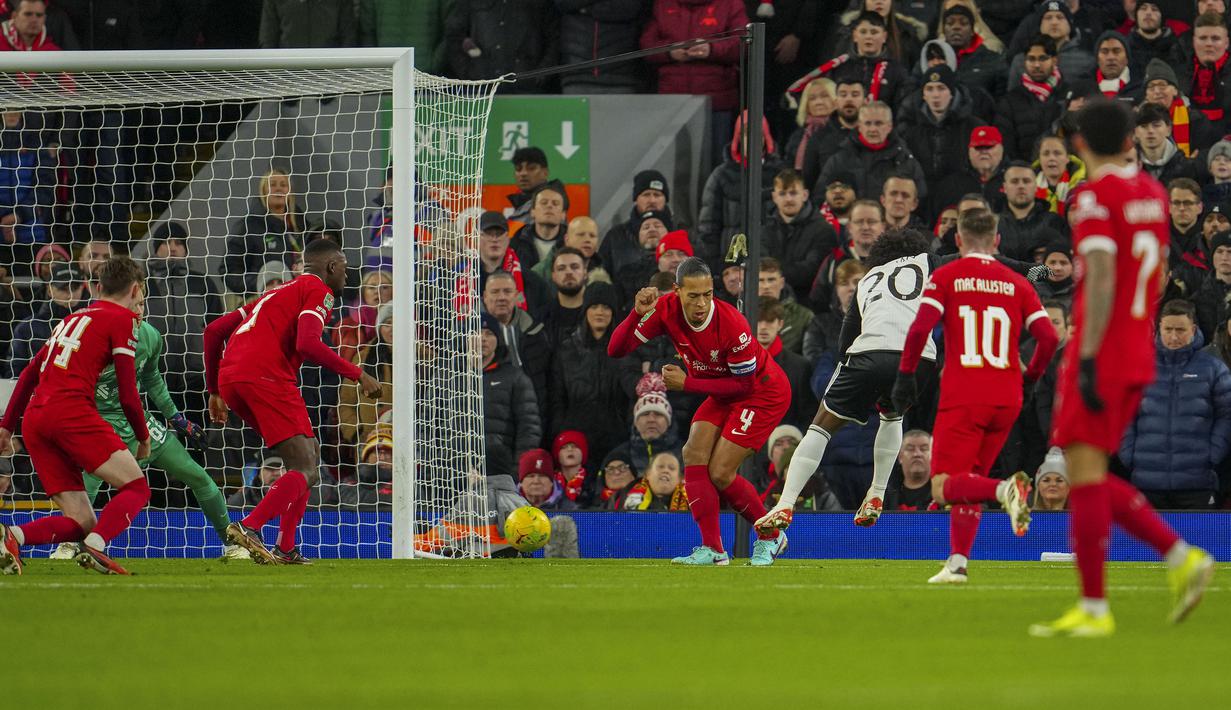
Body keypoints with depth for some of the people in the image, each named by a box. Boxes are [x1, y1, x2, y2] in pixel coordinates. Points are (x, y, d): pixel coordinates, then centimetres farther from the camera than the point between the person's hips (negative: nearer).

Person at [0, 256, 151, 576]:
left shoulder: (72, 319, 27)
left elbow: (28, 375, 28)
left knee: (81, 523, 5)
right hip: (71, 411, -7)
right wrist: (143, 438, 16)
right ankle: (94, 546, -25)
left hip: (34, 419, 7)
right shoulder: (122, 319, 5)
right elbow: (127, 394, 1)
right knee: (136, 487, 0)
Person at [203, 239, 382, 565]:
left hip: (230, 379, 9)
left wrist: (214, 390, 33)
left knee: (310, 454, 20)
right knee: (306, 470, -10)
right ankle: (248, 528, -30)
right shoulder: (318, 291, 5)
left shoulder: (277, 294, 31)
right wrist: (358, 375, -6)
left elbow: (214, 330, 29)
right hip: (267, 377, -9)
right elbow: (307, 345, -14)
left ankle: (285, 549, 13)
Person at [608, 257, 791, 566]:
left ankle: (770, 538, 9)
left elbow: (744, 383, -21)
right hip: (723, 393, 7)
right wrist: (637, 314, -34)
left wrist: (687, 383, -22)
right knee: (694, 454, -13)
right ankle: (712, 549, -9)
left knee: (720, 472, -13)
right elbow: (616, 349, -17)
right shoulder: (667, 310, -18)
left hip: (765, 392, -7)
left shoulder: (732, 324, -33)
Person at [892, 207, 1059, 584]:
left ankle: (1005, 489, -32)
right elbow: (1048, 337, 2)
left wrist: (905, 375, 1)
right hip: (1007, 398, 4)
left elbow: (920, 329, -11)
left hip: (962, 397, -4)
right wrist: (1029, 377, 18)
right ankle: (958, 563, 8)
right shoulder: (1017, 283, 10)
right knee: (970, 482, 17)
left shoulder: (945, 277, 2)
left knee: (945, 488, -6)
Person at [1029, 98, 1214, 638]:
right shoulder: (1153, 194, 12)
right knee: (1091, 479, 15)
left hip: (1100, 352, -8)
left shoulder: (1095, 197, -12)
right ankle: (1181, 558, 4)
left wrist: (1088, 360, -22)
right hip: (1138, 357, 8)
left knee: (1085, 470, -6)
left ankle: (1093, 609, -9)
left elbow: (1101, 280, -20)